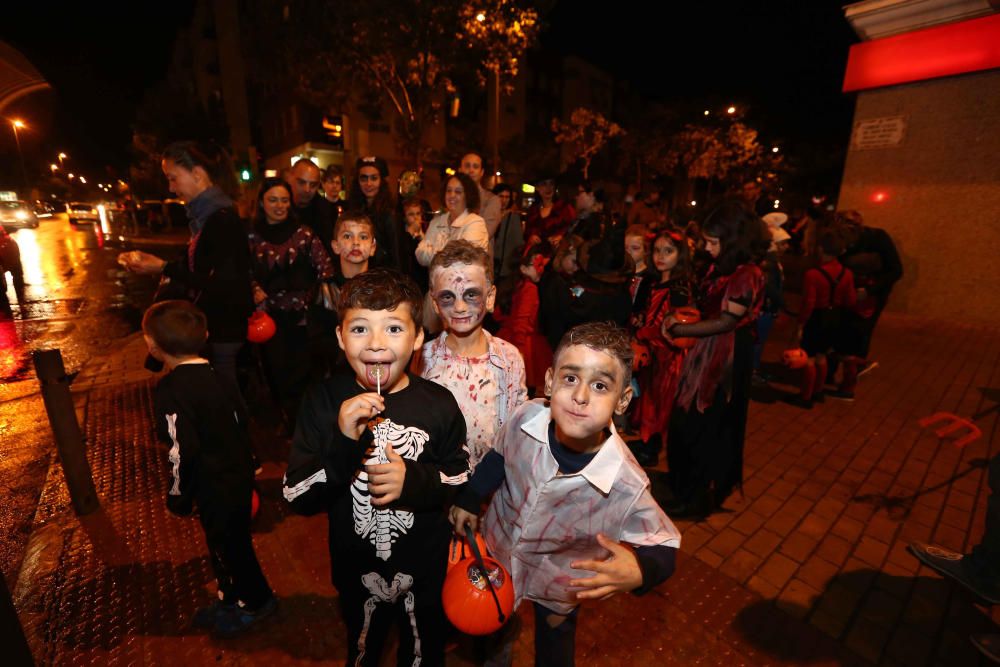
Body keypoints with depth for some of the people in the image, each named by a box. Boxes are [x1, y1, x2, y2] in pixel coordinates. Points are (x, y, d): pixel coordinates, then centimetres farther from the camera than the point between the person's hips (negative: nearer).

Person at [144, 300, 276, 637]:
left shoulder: (171, 389, -23)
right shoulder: (212, 375, 1)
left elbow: (183, 449, -25)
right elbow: (240, 419, 9)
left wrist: (178, 496, -9)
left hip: (215, 489, -8)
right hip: (237, 477, 8)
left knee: (228, 546, 13)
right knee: (225, 543, 25)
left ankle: (255, 603, 34)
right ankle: (229, 600, 45)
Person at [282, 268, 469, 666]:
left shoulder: (439, 404, -20)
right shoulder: (324, 402, -19)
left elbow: (459, 476, -6)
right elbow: (296, 496, -19)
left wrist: (415, 481, -26)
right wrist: (342, 442, -35)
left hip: (424, 570, 0)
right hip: (356, 569, 1)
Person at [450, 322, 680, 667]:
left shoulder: (626, 487, -37)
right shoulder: (528, 417, -31)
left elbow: (664, 547, -20)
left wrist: (639, 571, -41)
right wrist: (468, 500, 1)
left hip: (557, 587, -3)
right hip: (496, 547, 3)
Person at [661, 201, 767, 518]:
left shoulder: (747, 275, -20)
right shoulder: (720, 266, 4)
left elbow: (725, 322, -20)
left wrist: (679, 331, -16)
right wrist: (679, 316, -4)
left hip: (726, 358, -8)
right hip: (707, 352, 8)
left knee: (705, 427, 6)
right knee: (686, 420, 18)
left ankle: (698, 497, 27)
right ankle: (683, 480, 40)